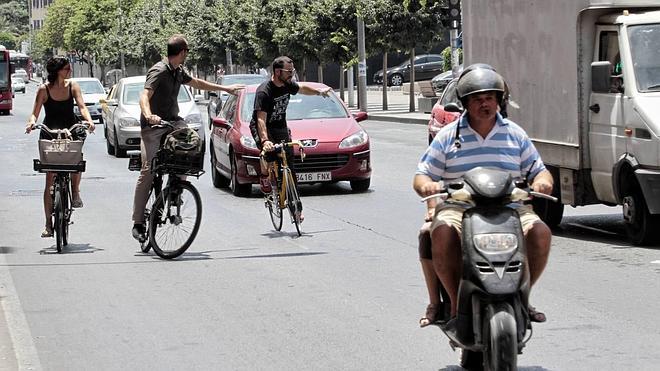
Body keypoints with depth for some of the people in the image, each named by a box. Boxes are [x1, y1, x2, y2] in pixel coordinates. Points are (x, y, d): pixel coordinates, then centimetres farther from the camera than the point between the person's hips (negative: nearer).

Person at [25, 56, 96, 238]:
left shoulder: (72, 86, 1)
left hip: (71, 130, 1)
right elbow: (35, 113, -5)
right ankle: (48, 224, 2)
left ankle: (75, 192, -2)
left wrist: (89, 120, -27)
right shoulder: (44, 89, -5)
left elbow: (81, 106, -7)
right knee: (50, 179, -4)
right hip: (49, 134, -1)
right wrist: (32, 121, -28)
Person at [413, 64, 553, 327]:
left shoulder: (515, 134, 16)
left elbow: (538, 171, 17)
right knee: (443, 233, -35)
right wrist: (426, 185, -16)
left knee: (540, 232, -28)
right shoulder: (448, 137, 12)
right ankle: (457, 302, -23)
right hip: (457, 208, -1)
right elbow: (422, 175, 10)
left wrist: (543, 182, -8)